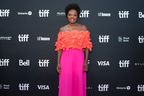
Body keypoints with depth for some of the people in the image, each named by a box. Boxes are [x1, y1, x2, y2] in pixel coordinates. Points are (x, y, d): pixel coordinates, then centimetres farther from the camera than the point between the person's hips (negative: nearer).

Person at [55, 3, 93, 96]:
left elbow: (87, 46, 2)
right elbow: (60, 47, 6)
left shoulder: (83, 28, 4)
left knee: (78, 82, 3)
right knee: (66, 83, 1)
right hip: (66, 59, 1)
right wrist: (58, 63, 0)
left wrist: (86, 62, -4)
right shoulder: (62, 29, 6)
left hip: (79, 58, 0)